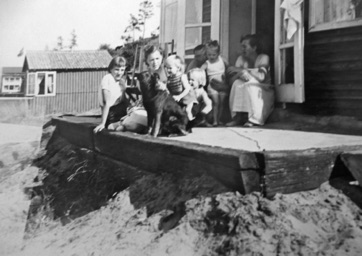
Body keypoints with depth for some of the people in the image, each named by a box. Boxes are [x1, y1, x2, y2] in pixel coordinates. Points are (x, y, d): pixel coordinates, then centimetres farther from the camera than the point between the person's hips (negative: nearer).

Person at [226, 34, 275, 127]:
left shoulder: (263, 58, -12)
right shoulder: (241, 59, -1)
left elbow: (261, 77, -30)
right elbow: (232, 80, -11)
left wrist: (243, 70, -27)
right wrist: (240, 73, -32)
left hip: (264, 92, -3)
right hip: (247, 93, 4)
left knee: (251, 82, -30)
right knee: (237, 83, -23)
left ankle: (255, 120, -29)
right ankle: (237, 117, -19)